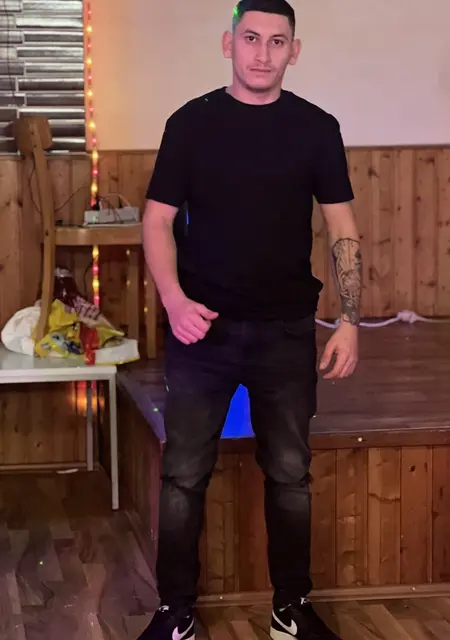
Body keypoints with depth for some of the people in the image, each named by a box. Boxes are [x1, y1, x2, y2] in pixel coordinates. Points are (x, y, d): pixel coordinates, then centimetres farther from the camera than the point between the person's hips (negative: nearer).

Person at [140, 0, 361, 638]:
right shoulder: (192, 122, -1)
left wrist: (349, 322, -5)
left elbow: (343, 229, 3)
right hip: (203, 327, -1)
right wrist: (174, 300, -16)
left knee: (290, 473, 9)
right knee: (184, 475, 2)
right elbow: (158, 219, 0)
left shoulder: (316, 127, 1)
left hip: (287, 330, 1)